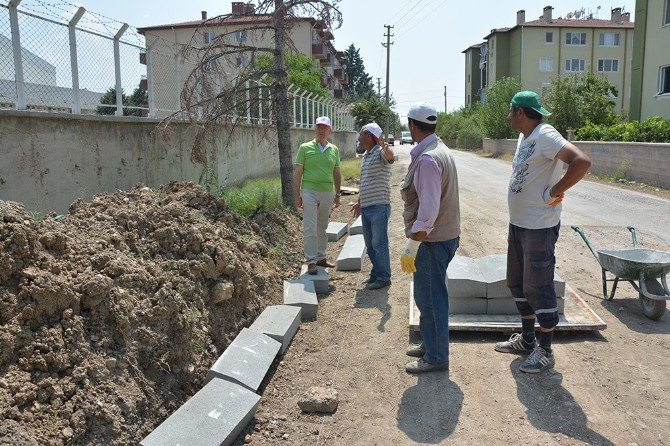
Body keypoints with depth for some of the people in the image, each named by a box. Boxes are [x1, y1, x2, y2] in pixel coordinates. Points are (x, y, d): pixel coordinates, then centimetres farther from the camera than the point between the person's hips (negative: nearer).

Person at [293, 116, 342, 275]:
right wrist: (297, 195, -7)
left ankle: (321, 257, 23)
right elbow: (297, 173, -2)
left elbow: (337, 174, 15)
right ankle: (311, 261, 0)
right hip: (309, 192, -4)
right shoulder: (305, 148, -1)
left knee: (322, 228, 13)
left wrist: (337, 195, 13)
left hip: (327, 193, 4)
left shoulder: (334, 150, 10)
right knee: (310, 228, -6)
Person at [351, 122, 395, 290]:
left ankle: (384, 278, 8)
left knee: (379, 243, -2)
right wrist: (359, 202, 29)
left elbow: (389, 155, -37)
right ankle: (376, 273, 29)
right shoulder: (365, 157, 17)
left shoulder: (380, 152, -11)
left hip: (379, 207, -9)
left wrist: (386, 149, -60)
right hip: (366, 208, 9)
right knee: (370, 244, 16)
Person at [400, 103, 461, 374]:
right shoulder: (440, 151, 11)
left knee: (431, 298, 2)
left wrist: (411, 247, -23)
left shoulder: (427, 159, -22)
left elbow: (428, 210, -27)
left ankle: (436, 357, 15)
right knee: (427, 296, 21)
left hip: (432, 240, -10)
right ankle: (429, 344, 35)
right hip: (444, 235, 10)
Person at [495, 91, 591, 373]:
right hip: (518, 223, 10)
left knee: (538, 288, -1)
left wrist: (553, 192, -23)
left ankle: (545, 351, 13)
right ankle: (527, 339, 34)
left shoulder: (545, 136, -19)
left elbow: (582, 162, -31)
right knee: (518, 283, 18)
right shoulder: (524, 137, 11)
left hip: (539, 227, -10)